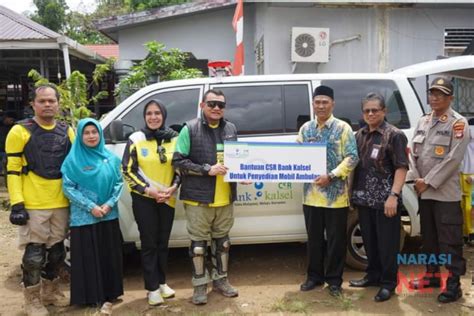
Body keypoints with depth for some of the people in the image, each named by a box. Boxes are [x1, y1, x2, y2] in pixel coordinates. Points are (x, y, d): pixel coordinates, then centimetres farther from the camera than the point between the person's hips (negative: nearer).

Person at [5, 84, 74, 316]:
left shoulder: (67, 131, 9)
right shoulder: (20, 131, -4)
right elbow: (13, 171, -6)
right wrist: (17, 204, -13)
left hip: (61, 204, 5)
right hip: (33, 205, -4)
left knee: (56, 252, 15)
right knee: (34, 255, 1)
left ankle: (51, 292, 33)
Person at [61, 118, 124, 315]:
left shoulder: (111, 158, 5)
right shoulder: (73, 160, -3)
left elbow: (119, 183, 5)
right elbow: (68, 188, -7)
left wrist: (109, 204, -10)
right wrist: (91, 206, -14)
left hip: (109, 216, 3)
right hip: (83, 217, -3)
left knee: (109, 255, 7)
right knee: (87, 257, 4)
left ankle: (108, 296, 20)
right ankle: (90, 297, 18)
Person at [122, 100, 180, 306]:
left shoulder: (174, 139, 2)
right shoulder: (136, 139, -5)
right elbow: (127, 171, -5)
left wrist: (173, 187, -8)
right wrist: (148, 190, -14)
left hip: (167, 199, 3)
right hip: (143, 199, -3)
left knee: (163, 242, 12)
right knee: (149, 243, 2)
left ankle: (162, 282, 28)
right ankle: (152, 288, 13)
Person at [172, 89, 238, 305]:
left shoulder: (231, 129, 9)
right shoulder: (190, 129, -7)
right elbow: (178, 161, -11)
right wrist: (207, 169, -19)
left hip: (225, 198, 5)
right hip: (198, 198, -4)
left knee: (222, 240, 16)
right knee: (198, 242, 6)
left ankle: (221, 279, 31)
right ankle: (200, 285, 20)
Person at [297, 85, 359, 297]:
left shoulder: (342, 128, -3)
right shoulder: (306, 129, 9)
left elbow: (352, 158, -9)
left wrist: (331, 176, -18)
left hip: (335, 194, -3)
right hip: (311, 194, 4)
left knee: (336, 239, 7)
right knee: (314, 238, 13)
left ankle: (334, 280, 21)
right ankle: (314, 276, 28)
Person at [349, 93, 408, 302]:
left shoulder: (394, 135, -7)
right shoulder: (359, 135, 12)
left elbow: (401, 168, -12)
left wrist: (393, 195, -21)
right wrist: (352, 194, 14)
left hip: (384, 200, -6)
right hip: (364, 199, 6)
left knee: (387, 243, 4)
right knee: (369, 240, 17)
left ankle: (388, 282, 18)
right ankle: (373, 275, 32)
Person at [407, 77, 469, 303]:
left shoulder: (458, 123, -5)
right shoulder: (423, 121, 13)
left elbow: (453, 158, -14)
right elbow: (412, 152, 9)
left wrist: (428, 182, -15)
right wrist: (415, 179, -5)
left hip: (446, 193, -6)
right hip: (423, 191, 6)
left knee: (450, 241, -2)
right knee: (428, 237, 16)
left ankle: (453, 284, 8)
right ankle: (431, 275, 30)